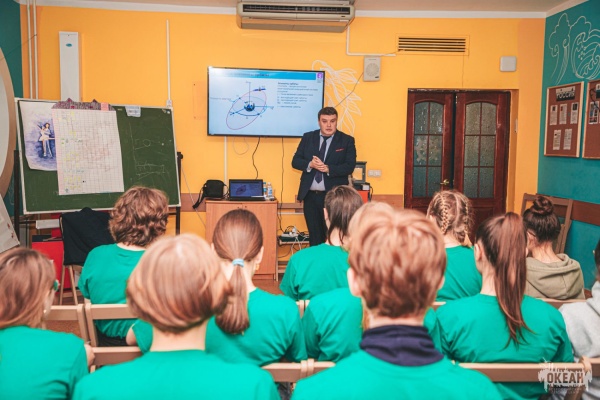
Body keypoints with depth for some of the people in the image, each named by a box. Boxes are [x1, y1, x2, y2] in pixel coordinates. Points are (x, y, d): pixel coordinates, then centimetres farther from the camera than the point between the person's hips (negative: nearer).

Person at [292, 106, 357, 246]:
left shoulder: (347, 140, 0)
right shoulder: (308, 137, 8)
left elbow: (349, 166, -9)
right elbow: (295, 161, 5)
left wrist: (328, 168, -22)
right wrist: (310, 164, -15)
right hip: (310, 195, 3)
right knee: (314, 235, 10)